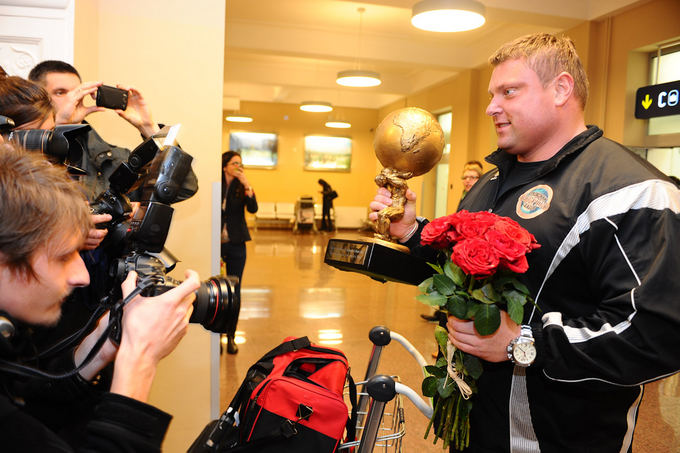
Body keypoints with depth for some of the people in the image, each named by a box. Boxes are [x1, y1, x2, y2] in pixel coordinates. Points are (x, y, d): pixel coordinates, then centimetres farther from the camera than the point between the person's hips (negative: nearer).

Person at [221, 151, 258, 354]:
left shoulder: (241, 187, 2)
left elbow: (253, 209, -12)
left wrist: (247, 185, -21)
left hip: (236, 245, 1)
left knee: (234, 291, 5)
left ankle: (231, 336, 19)